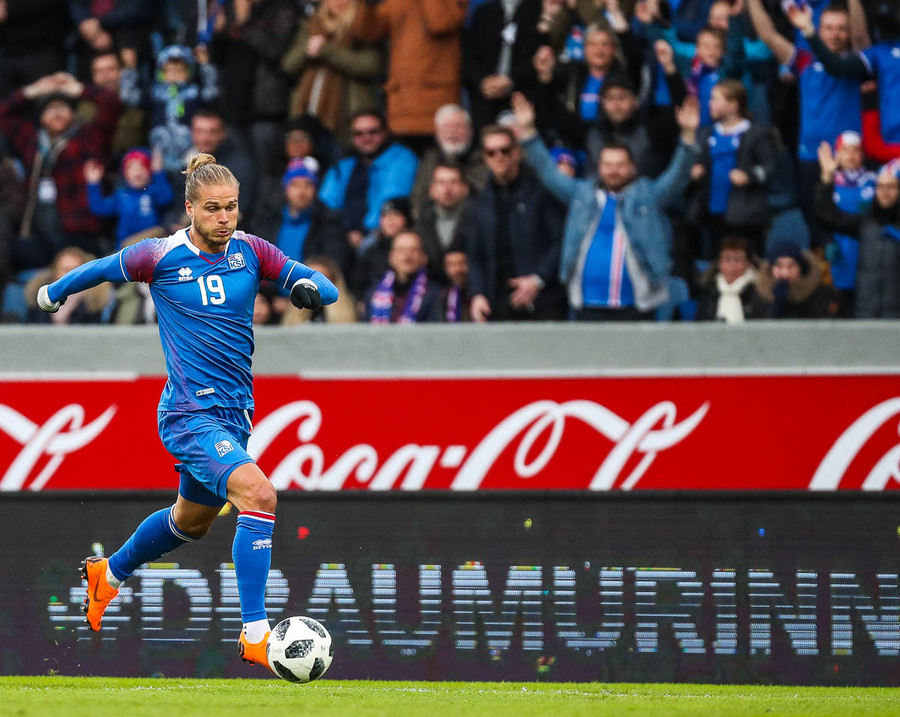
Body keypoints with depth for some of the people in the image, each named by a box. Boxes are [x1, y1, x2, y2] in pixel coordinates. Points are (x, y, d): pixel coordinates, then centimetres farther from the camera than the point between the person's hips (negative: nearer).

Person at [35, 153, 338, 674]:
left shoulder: (250, 251, 2)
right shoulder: (161, 257, -9)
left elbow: (326, 289, 0)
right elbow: (103, 269, 10)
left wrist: (311, 288, -24)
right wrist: (54, 292, 26)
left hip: (234, 412, 7)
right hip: (189, 412, -7)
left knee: (193, 520, 26)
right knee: (259, 494, -27)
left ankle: (109, 574, 54)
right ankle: (255, 635, -27)